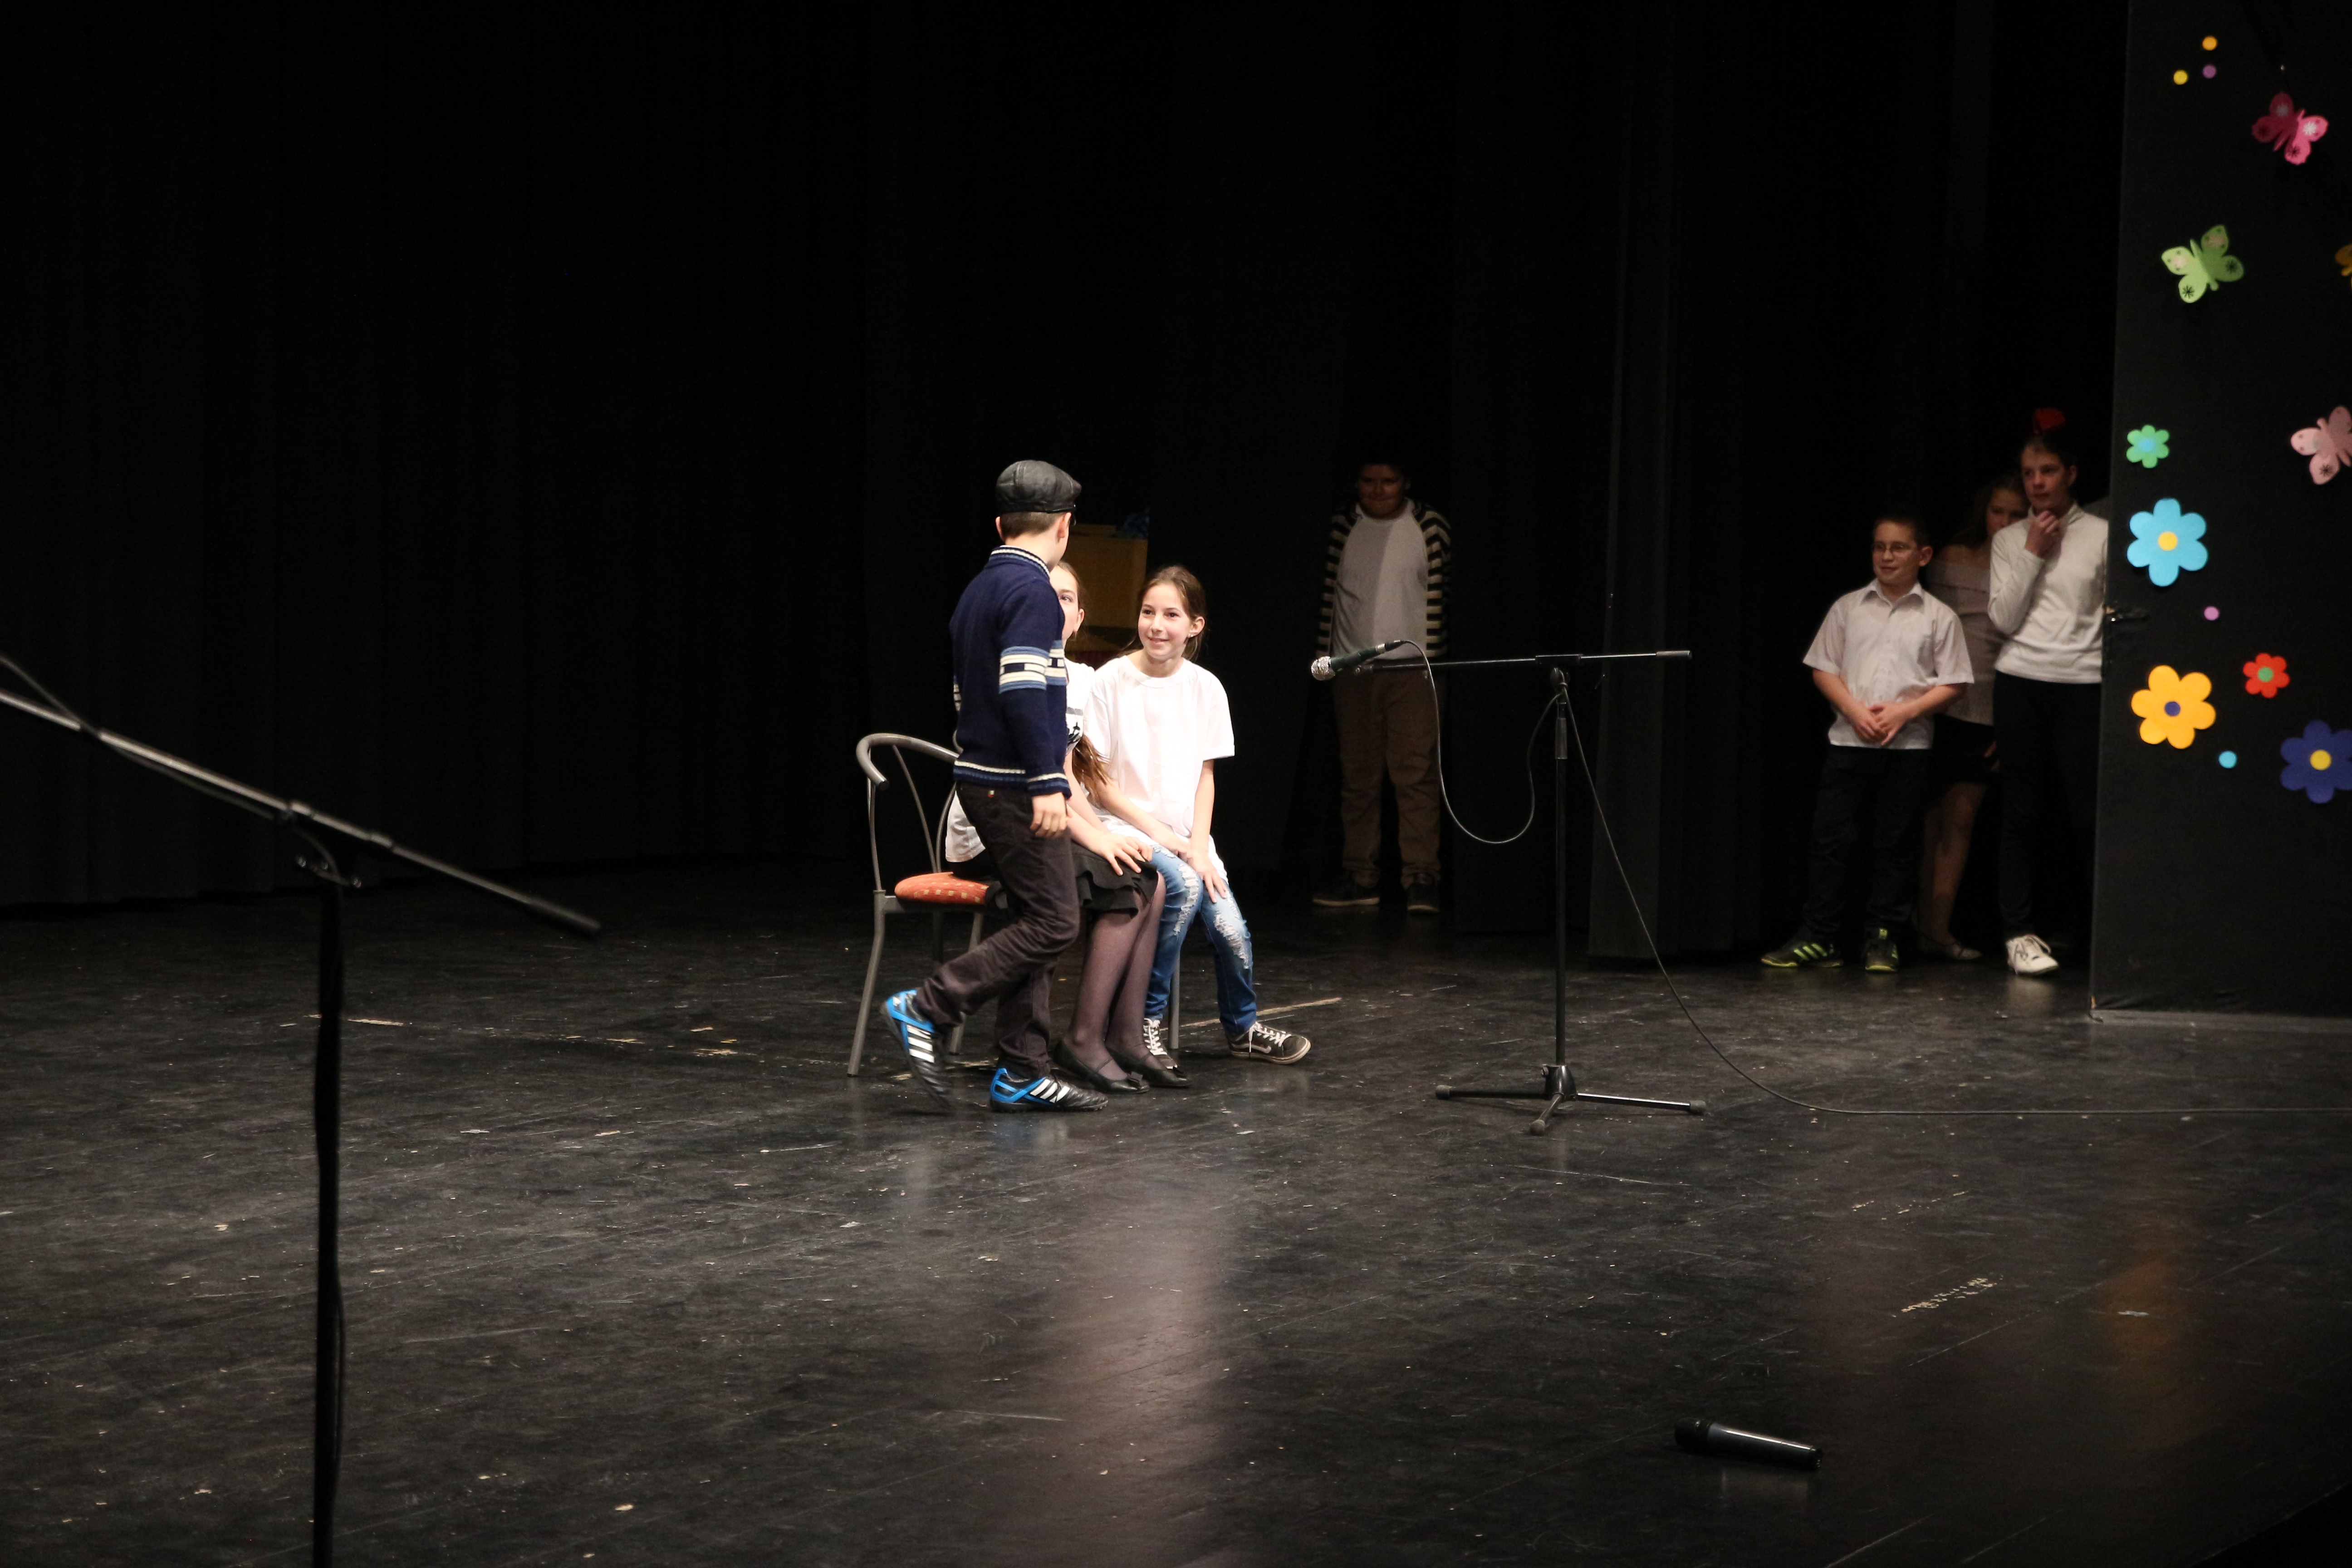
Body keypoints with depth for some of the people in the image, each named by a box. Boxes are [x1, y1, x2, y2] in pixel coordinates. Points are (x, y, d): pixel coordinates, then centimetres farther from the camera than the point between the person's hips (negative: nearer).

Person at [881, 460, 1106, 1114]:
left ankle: (1022, 1073, 9)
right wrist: (1048, 783, -22)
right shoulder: (1031, 588, -13)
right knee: (1052, 921, -8)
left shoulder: (979, 589, 17)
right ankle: (927, 1010, -9)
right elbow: (1023, 691, -23)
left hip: (982, 778, 10)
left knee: (1034, 921, 10)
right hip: (1015, 784, -10)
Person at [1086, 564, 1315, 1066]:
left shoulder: (1205, 688, 4)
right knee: (1183, 886, -32)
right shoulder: (1113, 681, -8)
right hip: (1129, 830, -4)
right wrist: (1158, 833, -12)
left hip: (1187, 838, 4)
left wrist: (1199, 847, -6)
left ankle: (1243, 1027, 14)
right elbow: (1097, 778, -7)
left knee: (1230, 928, -16)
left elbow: (1205, 776, 8)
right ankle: (1147, 1019, -17)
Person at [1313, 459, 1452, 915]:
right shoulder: (1342, 529, 8)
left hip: (1412, 668, -3)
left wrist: (1435, 660, -3)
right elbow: (1329, 593, 11)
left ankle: (1421, 878, -9)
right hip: (1352, 669, 3)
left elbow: (1443, 595, 2)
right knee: (1357, 776, 5)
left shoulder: (1430, 528, 1)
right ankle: (1360, 876, 11)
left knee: (1415, 774, -9)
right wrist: (1323, 659, 8)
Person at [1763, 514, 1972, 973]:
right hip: (1849, 741, 1)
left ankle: (1882, 938, 11)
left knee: (1895, 844, 3)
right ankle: (1818, 937, 3)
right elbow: (1823, 668, 6)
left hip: (1909, 744, -1)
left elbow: (1953, 685, 1)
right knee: (1830, 836, -1)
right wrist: (1856, 711, -9)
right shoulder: (1848, 608, 7)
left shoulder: (1938, 617, 3)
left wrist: (1904, 712, -12)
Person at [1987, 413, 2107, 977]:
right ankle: (2019, 931, 5)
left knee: (2088, 810, -7)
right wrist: (2032, 555, -3)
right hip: (2019, 682, 2)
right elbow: (2003, 618, 1)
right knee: (2022, 809, 1)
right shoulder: (2009, 540, 10)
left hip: (2083, 683, -2)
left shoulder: (2102, 535, 5)